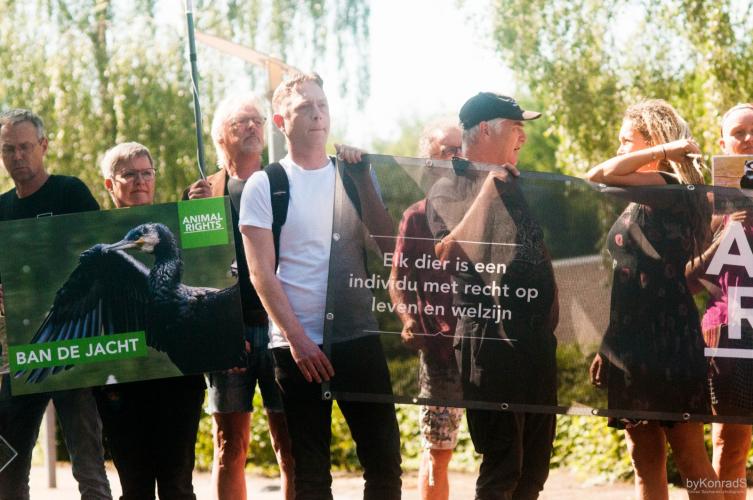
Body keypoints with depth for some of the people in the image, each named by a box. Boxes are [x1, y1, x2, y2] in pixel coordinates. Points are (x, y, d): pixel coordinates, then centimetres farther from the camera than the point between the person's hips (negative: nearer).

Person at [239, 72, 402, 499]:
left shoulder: (352, 176, 11)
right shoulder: (264, 186, 2)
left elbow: (389, 243, -2)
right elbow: (262, 273, -4)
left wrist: (362, 178, -9)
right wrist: (298, 339, -12)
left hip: (358, 336, 2)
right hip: (297, 345, -2)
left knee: (384, 458, -2)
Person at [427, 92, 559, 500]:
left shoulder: (516, 186, 19)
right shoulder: (449, 189, 0)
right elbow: (451, 250, -16)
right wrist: (490, 184, -14)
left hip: (537, 340, 7)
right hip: (492, 340, -7)